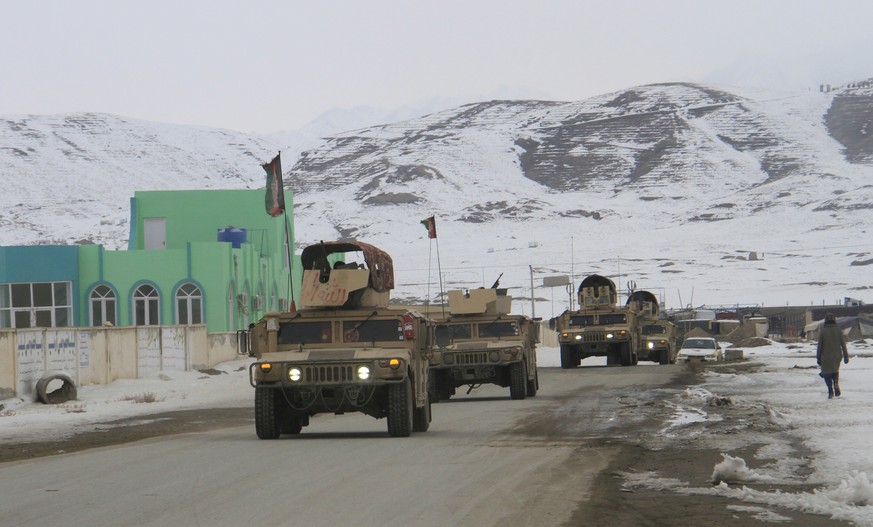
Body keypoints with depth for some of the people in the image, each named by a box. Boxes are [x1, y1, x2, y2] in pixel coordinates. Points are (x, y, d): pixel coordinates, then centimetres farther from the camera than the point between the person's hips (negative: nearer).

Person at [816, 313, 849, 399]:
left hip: (826, 357, -3)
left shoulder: (823, 332, -9)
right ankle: (836, 383, -7)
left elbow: (820, 346, -6)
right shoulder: (839, 331, -2)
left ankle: (830, 391, -1)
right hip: (837, 356, 3)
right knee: (836, 371, 22)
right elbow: (843, 345, 0)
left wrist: (818, 358, 3)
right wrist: (846, 356, 7)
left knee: (827, 374, 9)